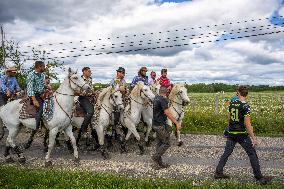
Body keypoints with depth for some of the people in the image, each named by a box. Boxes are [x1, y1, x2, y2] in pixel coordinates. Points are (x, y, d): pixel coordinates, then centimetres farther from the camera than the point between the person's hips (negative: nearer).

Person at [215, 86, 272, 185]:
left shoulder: (232, 103, 2)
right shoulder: (246, 106, -16)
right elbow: (247, 124, -18)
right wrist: (253, 138, -12)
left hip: (231, 133, 6)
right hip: (242, 134, -5)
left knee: (226, 153, 13)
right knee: (252, 154, 6)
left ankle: (218, 172, 16)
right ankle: (260, 177, 13)